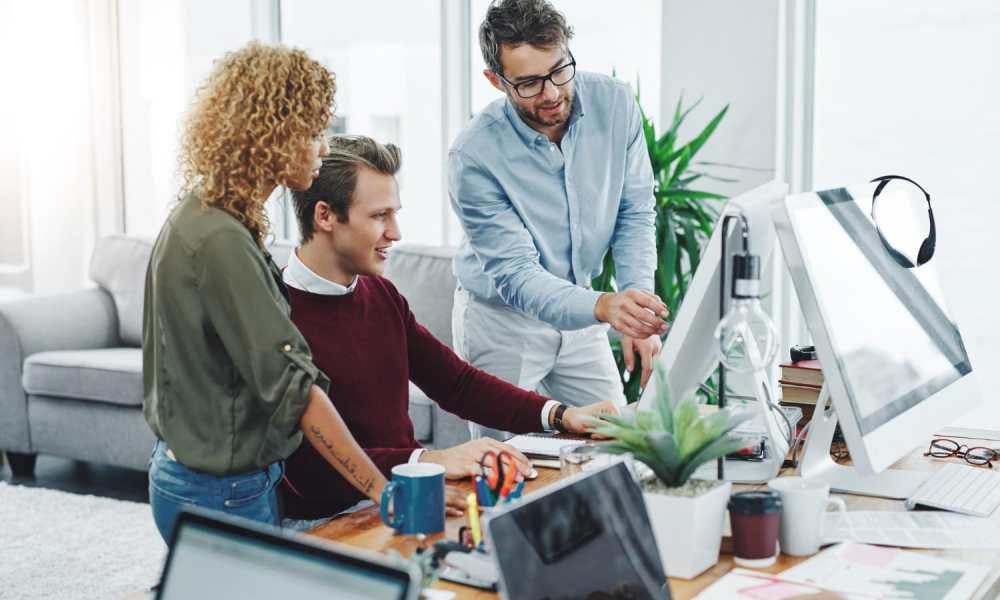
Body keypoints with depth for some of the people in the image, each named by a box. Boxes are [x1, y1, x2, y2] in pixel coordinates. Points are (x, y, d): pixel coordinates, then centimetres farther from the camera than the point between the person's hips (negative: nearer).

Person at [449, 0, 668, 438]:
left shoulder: (614, 105, -13)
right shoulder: (474, 156, -25)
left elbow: (635, 216, -6)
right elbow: (515, 274, -26)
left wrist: (636, 319, -19)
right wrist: (602, 307, -43)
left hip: (579, 311, 4)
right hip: (502, 319, -4)